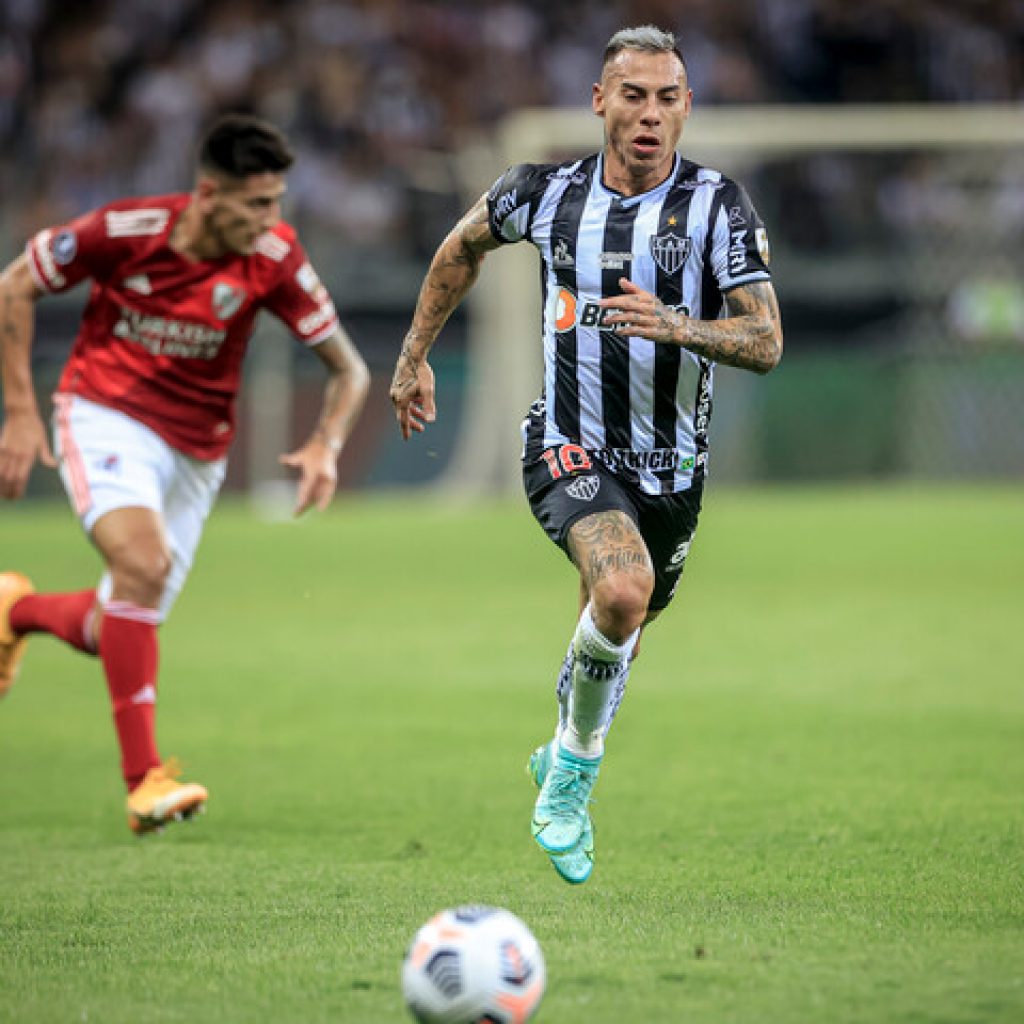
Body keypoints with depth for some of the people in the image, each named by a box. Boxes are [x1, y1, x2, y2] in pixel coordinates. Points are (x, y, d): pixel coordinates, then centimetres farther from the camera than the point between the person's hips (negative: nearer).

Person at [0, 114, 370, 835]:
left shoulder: (273, 258, -13)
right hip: (106, 417, -4)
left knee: (118, 633, 5)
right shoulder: (126, 230, -18)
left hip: (196, 447, 4)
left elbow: (348, 369, -3)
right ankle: (145, 779, -29)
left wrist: (326, 446, -22)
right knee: (144, 561, -30)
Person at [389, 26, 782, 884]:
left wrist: (674, 326, -34)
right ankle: (575, 772, -8)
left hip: (673, 469, 2)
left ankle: (568, 757, 51)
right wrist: (414, 355, 20)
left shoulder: (718, 206, -10)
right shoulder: (546, 194, -5)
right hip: (571, 449, -2)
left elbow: (766, 343, -16)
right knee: (622, 591, -30)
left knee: (618, 636, 19)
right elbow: (464, 246, 17)